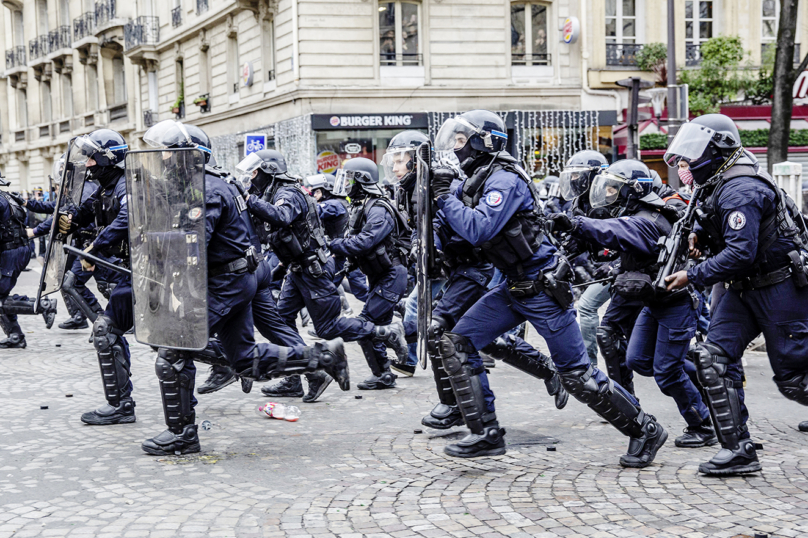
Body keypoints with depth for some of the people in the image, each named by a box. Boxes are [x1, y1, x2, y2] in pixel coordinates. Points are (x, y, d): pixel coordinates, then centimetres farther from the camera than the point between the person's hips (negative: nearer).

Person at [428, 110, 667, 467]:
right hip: (513, 289, 9)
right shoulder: (474, 181, 10)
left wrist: (444, 197, -21)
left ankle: (645, 431, 14)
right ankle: (487, 433, 0)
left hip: (543, 289, -9)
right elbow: (457, 225, 18)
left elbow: (478, 230, -31)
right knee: (456, 344, -2)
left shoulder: (504, 180, -19)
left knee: (577, 374, -4)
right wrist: (433, 191, 4)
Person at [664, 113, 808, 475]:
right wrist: (700, 234, 7)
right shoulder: (715, 187, 9)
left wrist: (692, 276, -23)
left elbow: (740, 253, -29)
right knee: (714, 357, -5)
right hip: (745, 289, 9)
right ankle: (738, 449, -3)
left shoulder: (740, 191, -22)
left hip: (779, 287, -9)